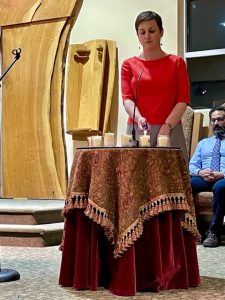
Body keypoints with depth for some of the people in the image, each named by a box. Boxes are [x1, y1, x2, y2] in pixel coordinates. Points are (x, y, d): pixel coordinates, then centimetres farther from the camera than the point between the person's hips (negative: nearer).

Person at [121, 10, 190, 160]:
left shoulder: (176, 62, 8)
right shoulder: (129, 64, 11)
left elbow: (183, 100, 0)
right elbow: (127, 98, 0)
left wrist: (166, 126, -12)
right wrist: (138, 118, -20)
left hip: (170, 130, -1)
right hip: (138, 130, 1)